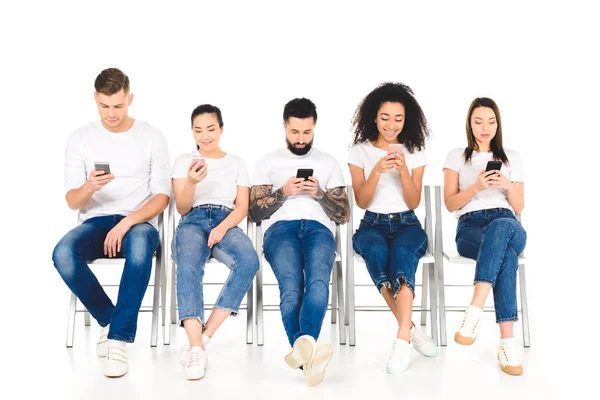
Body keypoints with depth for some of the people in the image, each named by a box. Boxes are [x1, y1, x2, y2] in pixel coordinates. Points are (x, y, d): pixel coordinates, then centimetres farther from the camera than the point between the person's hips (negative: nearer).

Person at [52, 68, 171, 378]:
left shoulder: (151, 137, 3)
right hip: (95, 223, 2)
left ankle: (119, 337, -28)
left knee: (140, 246, -39)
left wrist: (128, 222, -18)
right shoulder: (80, 138, 7)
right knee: (63, 254, -32)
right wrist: (88, 188, -21)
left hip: (139, 222, -2)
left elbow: (162, 196, -1)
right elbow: (72, 201, 4)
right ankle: (110, 319, -7)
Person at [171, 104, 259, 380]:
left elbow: (242, 207, 7)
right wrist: (191, 182, -15)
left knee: (249, 261, -34)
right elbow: (182, 209, 7)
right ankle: (196, 347, -43)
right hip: (193, 222, -1)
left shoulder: (236, 163, 16)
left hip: (226, 222, 1)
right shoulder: (183, 161, 14)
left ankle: (204, 336, -31)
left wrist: (222, 228, -14)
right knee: (189, 268, -36)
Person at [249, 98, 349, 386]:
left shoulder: (329, 163, 25)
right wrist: (283, 192, -3)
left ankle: (303, 344, -54)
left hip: (319, 227, 1)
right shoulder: (268, 162, 23)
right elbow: (255, 212, 13)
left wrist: (320, 194, -1)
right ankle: (308, 353, -46)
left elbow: (343, 215, 17)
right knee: (291, 287, -33)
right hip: (280, 227, 0)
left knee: (318, 281, -35)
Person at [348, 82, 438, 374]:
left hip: (406, 224, 0)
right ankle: (411, 329, -29)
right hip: (372, 225, 0)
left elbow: (414, 202, 0)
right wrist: (377, 171, -19)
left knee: (401, 252, -37)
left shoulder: (415, 152, 6)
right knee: (377, 251, -37)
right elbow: (361, 202, -2)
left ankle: (402, 340, -42)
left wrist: (403, 169, -16)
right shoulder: (360, 151, 4)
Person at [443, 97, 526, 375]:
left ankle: (474, 312, -51)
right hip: (470, 226, -1)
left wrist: (509, 186, -5)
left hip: (507, 224, 1)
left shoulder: (512, 157, 22)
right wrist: (476, 187, -11)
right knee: (507, 253, -40)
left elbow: (518, 208, 17)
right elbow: (450, 204, 7)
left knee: (501, 227, -42)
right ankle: (507, 342, -46)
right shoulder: (457, 156, 18)